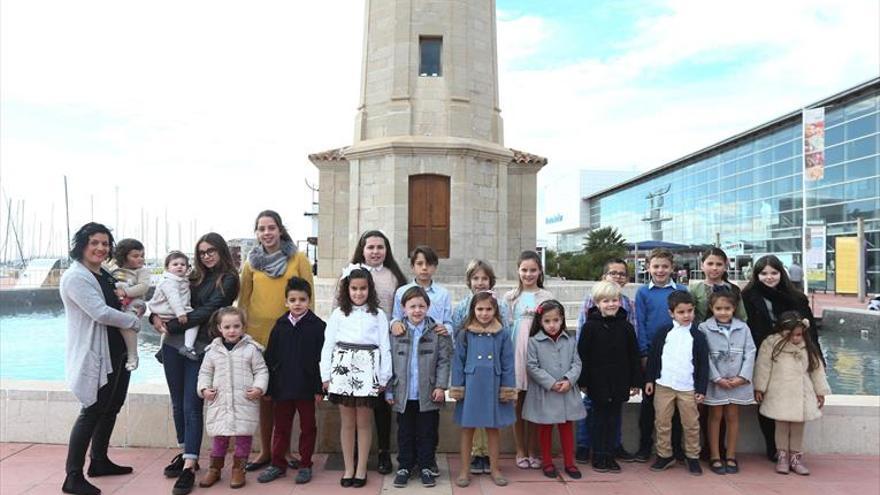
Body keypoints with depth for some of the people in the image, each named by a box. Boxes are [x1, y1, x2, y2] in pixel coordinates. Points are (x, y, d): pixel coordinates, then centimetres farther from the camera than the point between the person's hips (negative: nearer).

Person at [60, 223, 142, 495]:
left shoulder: (106, 274, 13)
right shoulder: (75, 276, -14)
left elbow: (118, 304, 27)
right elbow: (101, 313, -22)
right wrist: (135, 320, -9)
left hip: (118, 352, 9)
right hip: (94, 354, -9)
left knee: (111, 407, 17)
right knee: (92, 411, -4)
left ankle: (99, 461, 32)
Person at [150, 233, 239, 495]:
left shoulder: (228, 279, -3)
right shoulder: (194, 276, 14)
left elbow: (208, 311, -11)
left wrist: (173, 325, -10)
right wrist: (155, 316, -3)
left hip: (200, 347, -6)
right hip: (174, 344, 6)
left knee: (192, 405, -7)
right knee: (177, 403, 12)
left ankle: (189, 467, -2)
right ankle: (185, 453, 27)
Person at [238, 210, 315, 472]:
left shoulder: (298, 259, -1)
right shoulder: (251, 262, 7)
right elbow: (243, 300, 12)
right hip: (258, 333, 2)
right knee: (264, 394, 9)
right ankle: (265, 451, 21)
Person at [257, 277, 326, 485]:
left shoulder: (318, 326, -7)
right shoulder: (280, 325, 3)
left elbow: (322, 360, -7)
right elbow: (270, 358, 6)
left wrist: (319, 389, -9)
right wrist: (268, 387, 3)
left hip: (306, 387, -3)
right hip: (282, 387, 3)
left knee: (307, 427, 10)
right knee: (281, 427, 14)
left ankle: (305, 465, 23)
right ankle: (278, 464, 27)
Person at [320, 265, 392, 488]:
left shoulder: (378, 315, 3)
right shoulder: (338, 314, 5)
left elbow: (384, 347, 3)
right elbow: (328, 345, 4)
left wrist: (384, 377, -1)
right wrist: (325, 375, 0)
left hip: (367, 371, -1)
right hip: (342, 369, 1)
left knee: (363, 422, 6)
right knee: (347, 422, 9)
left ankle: (361, 469, 18)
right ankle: (348, 468, 21)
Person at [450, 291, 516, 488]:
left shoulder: (503, 334, -2)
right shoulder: (465, 334, -3)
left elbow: (508, 364, 0)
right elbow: (458, 363, -1)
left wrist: (507, 389, -3)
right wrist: (457, 388, -4)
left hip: (493, 388, 0)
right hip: (471, 387, 0)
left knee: (493, 429, 13)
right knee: (467, 429, 9)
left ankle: (495, 469, 28)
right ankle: (464, 470, 22)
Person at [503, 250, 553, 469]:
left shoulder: (546, 297, 5)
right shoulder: (510, 297, 5)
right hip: (516, 353, 0)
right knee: (518, 403, 6)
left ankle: (532, 451, 19)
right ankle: (520, 451, 18)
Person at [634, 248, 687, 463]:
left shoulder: (682, 290, 2)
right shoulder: (643, 292, 1)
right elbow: (640, 324, 0)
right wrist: (644, 353, -6)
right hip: (651, 354, 0)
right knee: (648, 400, 8)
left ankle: (676, 446, 22)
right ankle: (645, 445, 19)